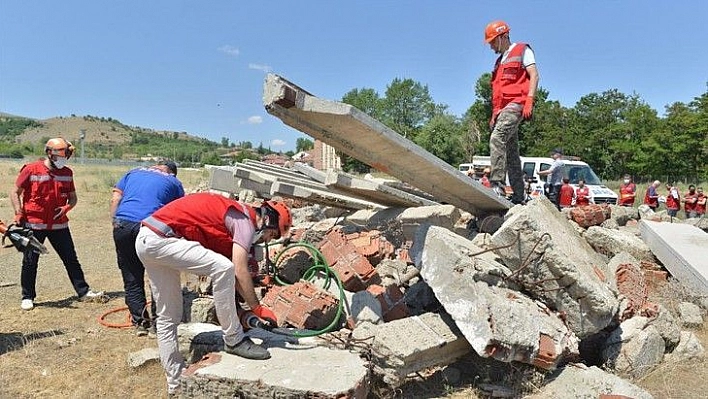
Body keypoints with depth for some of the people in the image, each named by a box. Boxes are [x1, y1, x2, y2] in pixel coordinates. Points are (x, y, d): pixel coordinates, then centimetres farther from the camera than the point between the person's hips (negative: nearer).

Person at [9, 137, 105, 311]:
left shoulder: (67, 173, 5)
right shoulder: (31, 170, -7)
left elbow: (73, 197, 13)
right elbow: (15, 193, 0)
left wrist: (67, 207, -8)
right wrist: (19, 214, -10)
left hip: (59, 224, 4)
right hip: (34, 225, -3)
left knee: (71, 259, 8)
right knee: (30, 262, 5)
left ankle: (84, 292, 15)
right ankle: (27, 297, 20)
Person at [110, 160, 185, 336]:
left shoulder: (133, 173, 26)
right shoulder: (174, 182, 18)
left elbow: (115, 200, 14)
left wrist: (115, 224, 14)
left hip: (122, 225, 3)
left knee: (132, 279, 13)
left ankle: (140, 321, 15)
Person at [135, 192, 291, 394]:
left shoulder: (233, 216, 19)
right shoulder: (245, 220, -8)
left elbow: (233, 277, 20)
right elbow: (240, 271, -16)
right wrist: (257, 308, -7)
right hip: (161, 238, -11)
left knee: (168, 317, 15)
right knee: (223, 268, -21)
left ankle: (176, 382, 24)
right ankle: (234, 340, -8)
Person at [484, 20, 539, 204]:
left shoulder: (522, 50, 7)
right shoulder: (500, 61, 29)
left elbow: (534, 75, -4)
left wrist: (529, 101, -17)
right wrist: (494, 115, 21)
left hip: (515, 104, -8)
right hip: (501, 109, 8)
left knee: (497, 138, -28)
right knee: (511, 152, 5)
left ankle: (497, 185, -34)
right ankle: (519, 197, 7)